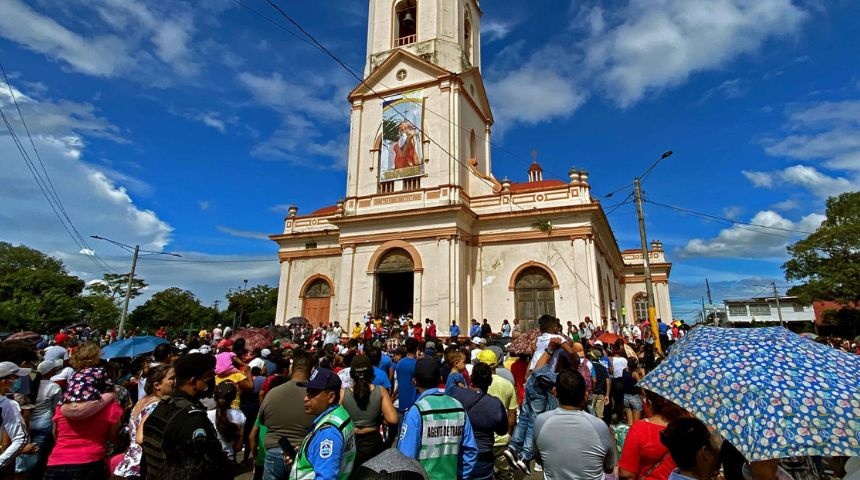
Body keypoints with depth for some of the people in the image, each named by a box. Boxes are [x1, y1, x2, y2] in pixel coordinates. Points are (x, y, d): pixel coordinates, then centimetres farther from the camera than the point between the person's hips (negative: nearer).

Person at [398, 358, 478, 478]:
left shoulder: (416, 411, -20)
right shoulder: (458, 406, -6)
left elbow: (406, 455, -20)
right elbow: (471, 450, -1)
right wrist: (461, 475, 11)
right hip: (451, 476, 4)